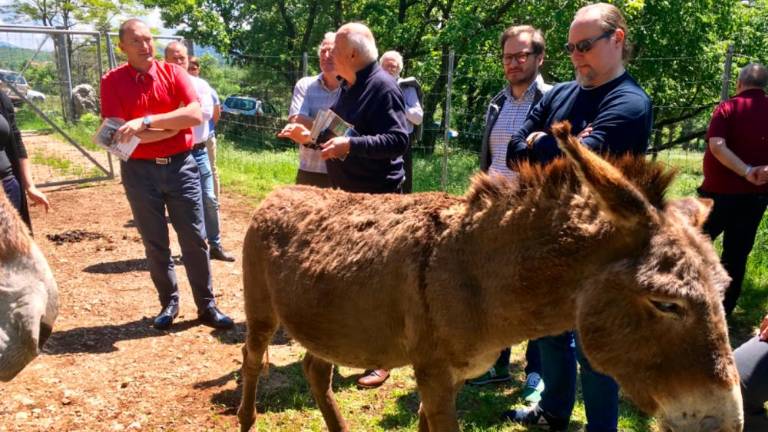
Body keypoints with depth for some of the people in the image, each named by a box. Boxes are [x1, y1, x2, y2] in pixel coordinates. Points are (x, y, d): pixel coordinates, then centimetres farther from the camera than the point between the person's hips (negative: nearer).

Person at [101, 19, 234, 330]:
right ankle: (169, 302, 25)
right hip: (139, 171, 0)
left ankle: (207, 306, 14)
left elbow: (196, 114, -15)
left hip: (180, 166, 1)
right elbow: (119, 135, -13)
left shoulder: (174, 73, 0)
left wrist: (146, 121, -23)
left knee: (195, 239, 4)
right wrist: (173, 126, -12)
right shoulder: (112, 82, -3)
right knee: (155, 244, 9)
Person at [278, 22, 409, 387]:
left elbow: (398, 140, -24)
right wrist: (309, 137, 9)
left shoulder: (383, 87, -15)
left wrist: (350, 144, -32)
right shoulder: (348, 88, 14)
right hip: (345, 193, 9)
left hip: (377, 197, -9)